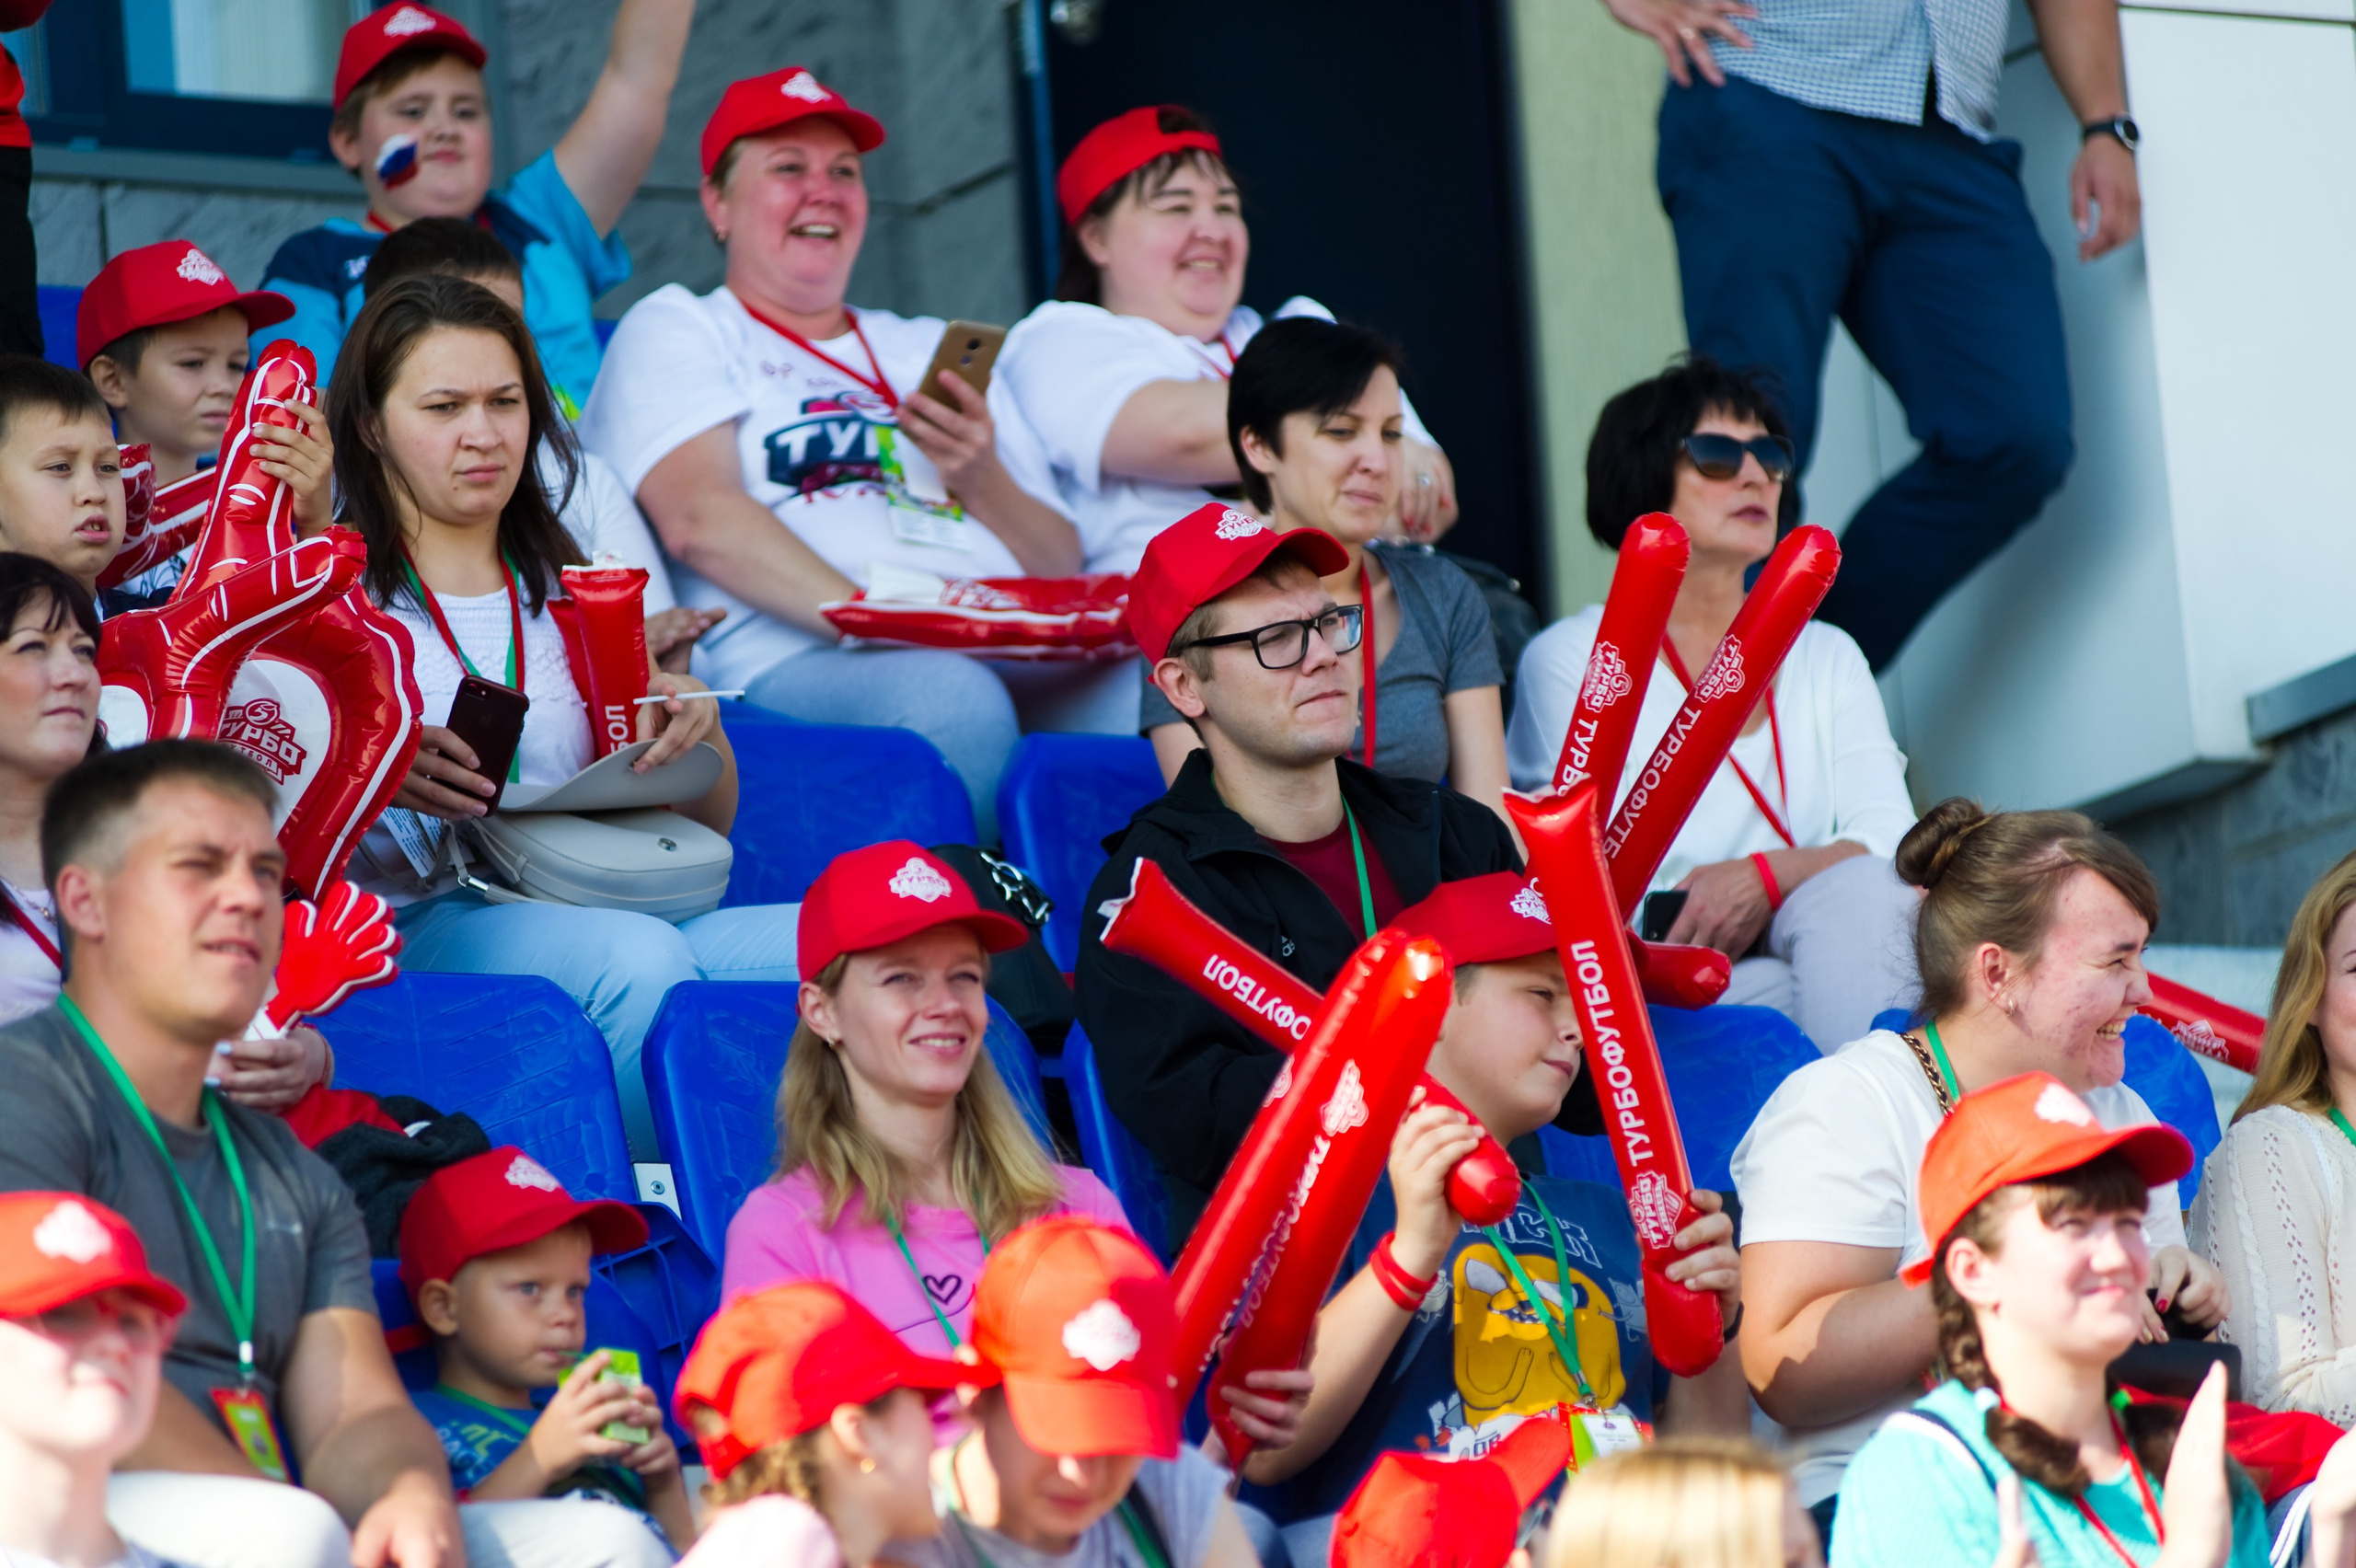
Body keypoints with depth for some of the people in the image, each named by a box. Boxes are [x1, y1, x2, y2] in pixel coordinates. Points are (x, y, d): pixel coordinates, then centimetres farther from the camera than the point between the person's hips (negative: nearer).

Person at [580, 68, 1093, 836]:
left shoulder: (932, 349, 33)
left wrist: (981, 478, 2)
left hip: (1012, 657, 4)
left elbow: (1063, 567, 26)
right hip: (793, 657, -4)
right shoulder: (676, 330, 18)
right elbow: (699, 519, -4)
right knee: (950, 699, -40)